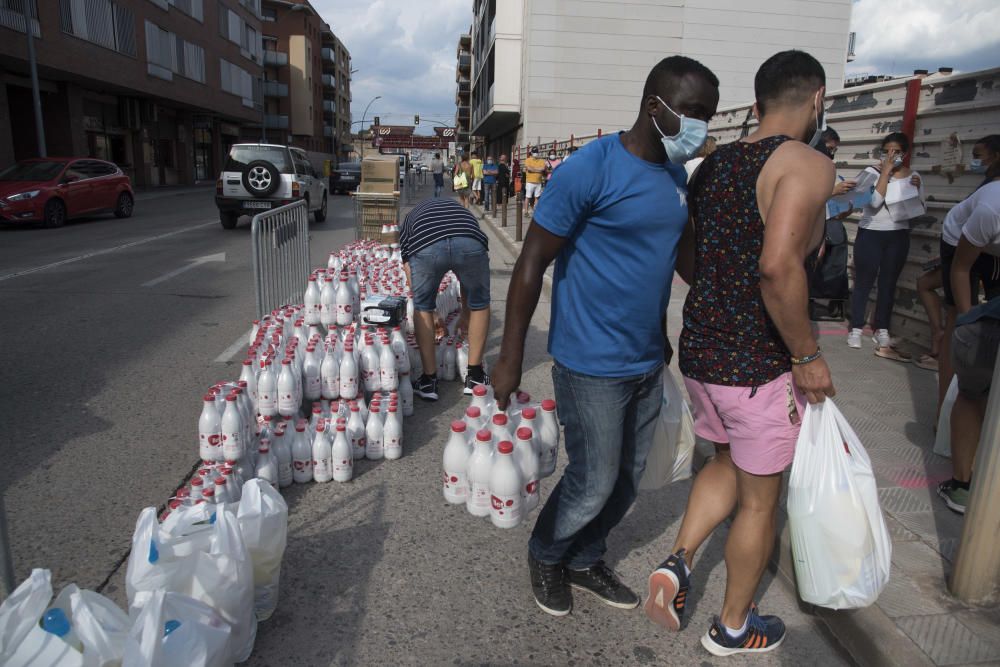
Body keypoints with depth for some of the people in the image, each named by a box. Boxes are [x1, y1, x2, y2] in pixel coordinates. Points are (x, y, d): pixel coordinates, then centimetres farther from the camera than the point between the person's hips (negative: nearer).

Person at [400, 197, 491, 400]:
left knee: (422, 308, 25)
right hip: (470, 243, 1)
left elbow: (408, 268, 36)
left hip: (424, 246, -1)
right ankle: (475, 376, 33)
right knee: (479, 304, 27)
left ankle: (429, 381, 29)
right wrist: (465, 312, 58)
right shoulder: (461, 210, 44)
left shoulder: (410, 218, 41)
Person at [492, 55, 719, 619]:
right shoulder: (590, 171, -16)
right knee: (594, 482, 4)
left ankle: (585, 560, 39)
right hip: (593, 365, -7)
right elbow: (532, 265, -14)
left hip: (648, 362, 7)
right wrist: (510, 360, -15)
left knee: (628, 478, 16)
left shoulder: (677, 177, 8)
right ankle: (545, 556, 34)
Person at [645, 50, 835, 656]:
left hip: (700, 351, 7)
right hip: (759, 365, -7)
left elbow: (686, 259, 13)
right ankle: (733, 627, 32)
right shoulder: (808, 165, -15)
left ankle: (679, 560, 16)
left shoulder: (715, 164, 8)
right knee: (759, 498, 13)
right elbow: (778, 266, -30)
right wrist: (808, 356, -18)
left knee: (729, 462, 29)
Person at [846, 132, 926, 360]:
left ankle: (881, 333, 17)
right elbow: (875, 201, -22)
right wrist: (886, 171, -19)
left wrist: (916, 188, -10)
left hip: (898, 236, 4)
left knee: (888, 284, 9)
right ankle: (856, 329, 14)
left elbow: (921, 210, 7)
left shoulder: (913, 176, 5)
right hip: (870, 234, -3)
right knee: (864, 282, 3)